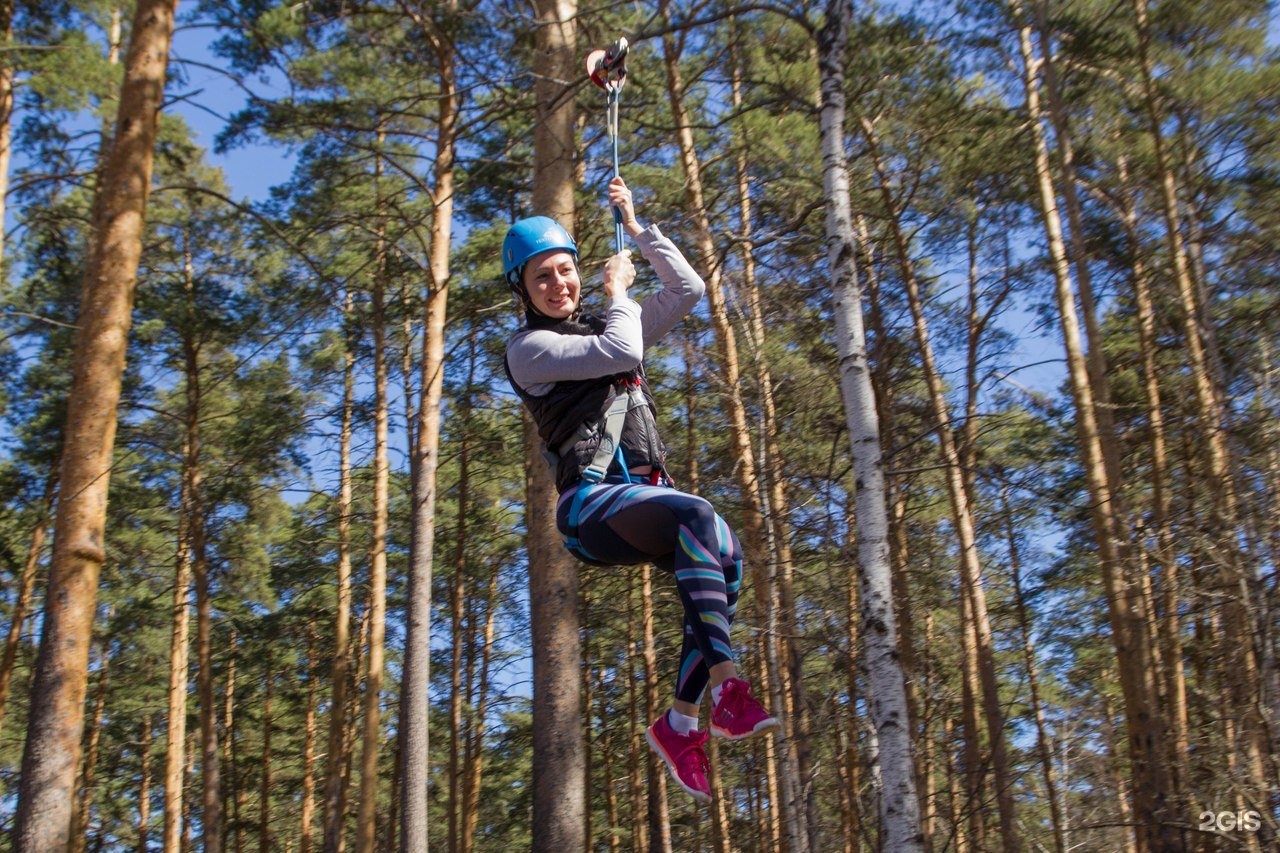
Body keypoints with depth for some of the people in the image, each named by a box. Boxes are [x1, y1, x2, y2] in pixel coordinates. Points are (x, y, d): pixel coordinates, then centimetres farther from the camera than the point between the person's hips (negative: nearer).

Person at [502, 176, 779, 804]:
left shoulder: (603, 328, 26)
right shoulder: (528, 347, 5)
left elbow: (689, 288, 24)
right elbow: (621, 351, -11)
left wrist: (635, 227, 22)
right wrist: (617, 288, 7)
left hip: (645, 496, 6)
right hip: (591, 501, -6)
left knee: (726, 560, -25)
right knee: (699, 517, -36)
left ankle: (679, 723, -19)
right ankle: (728, 692, -42)